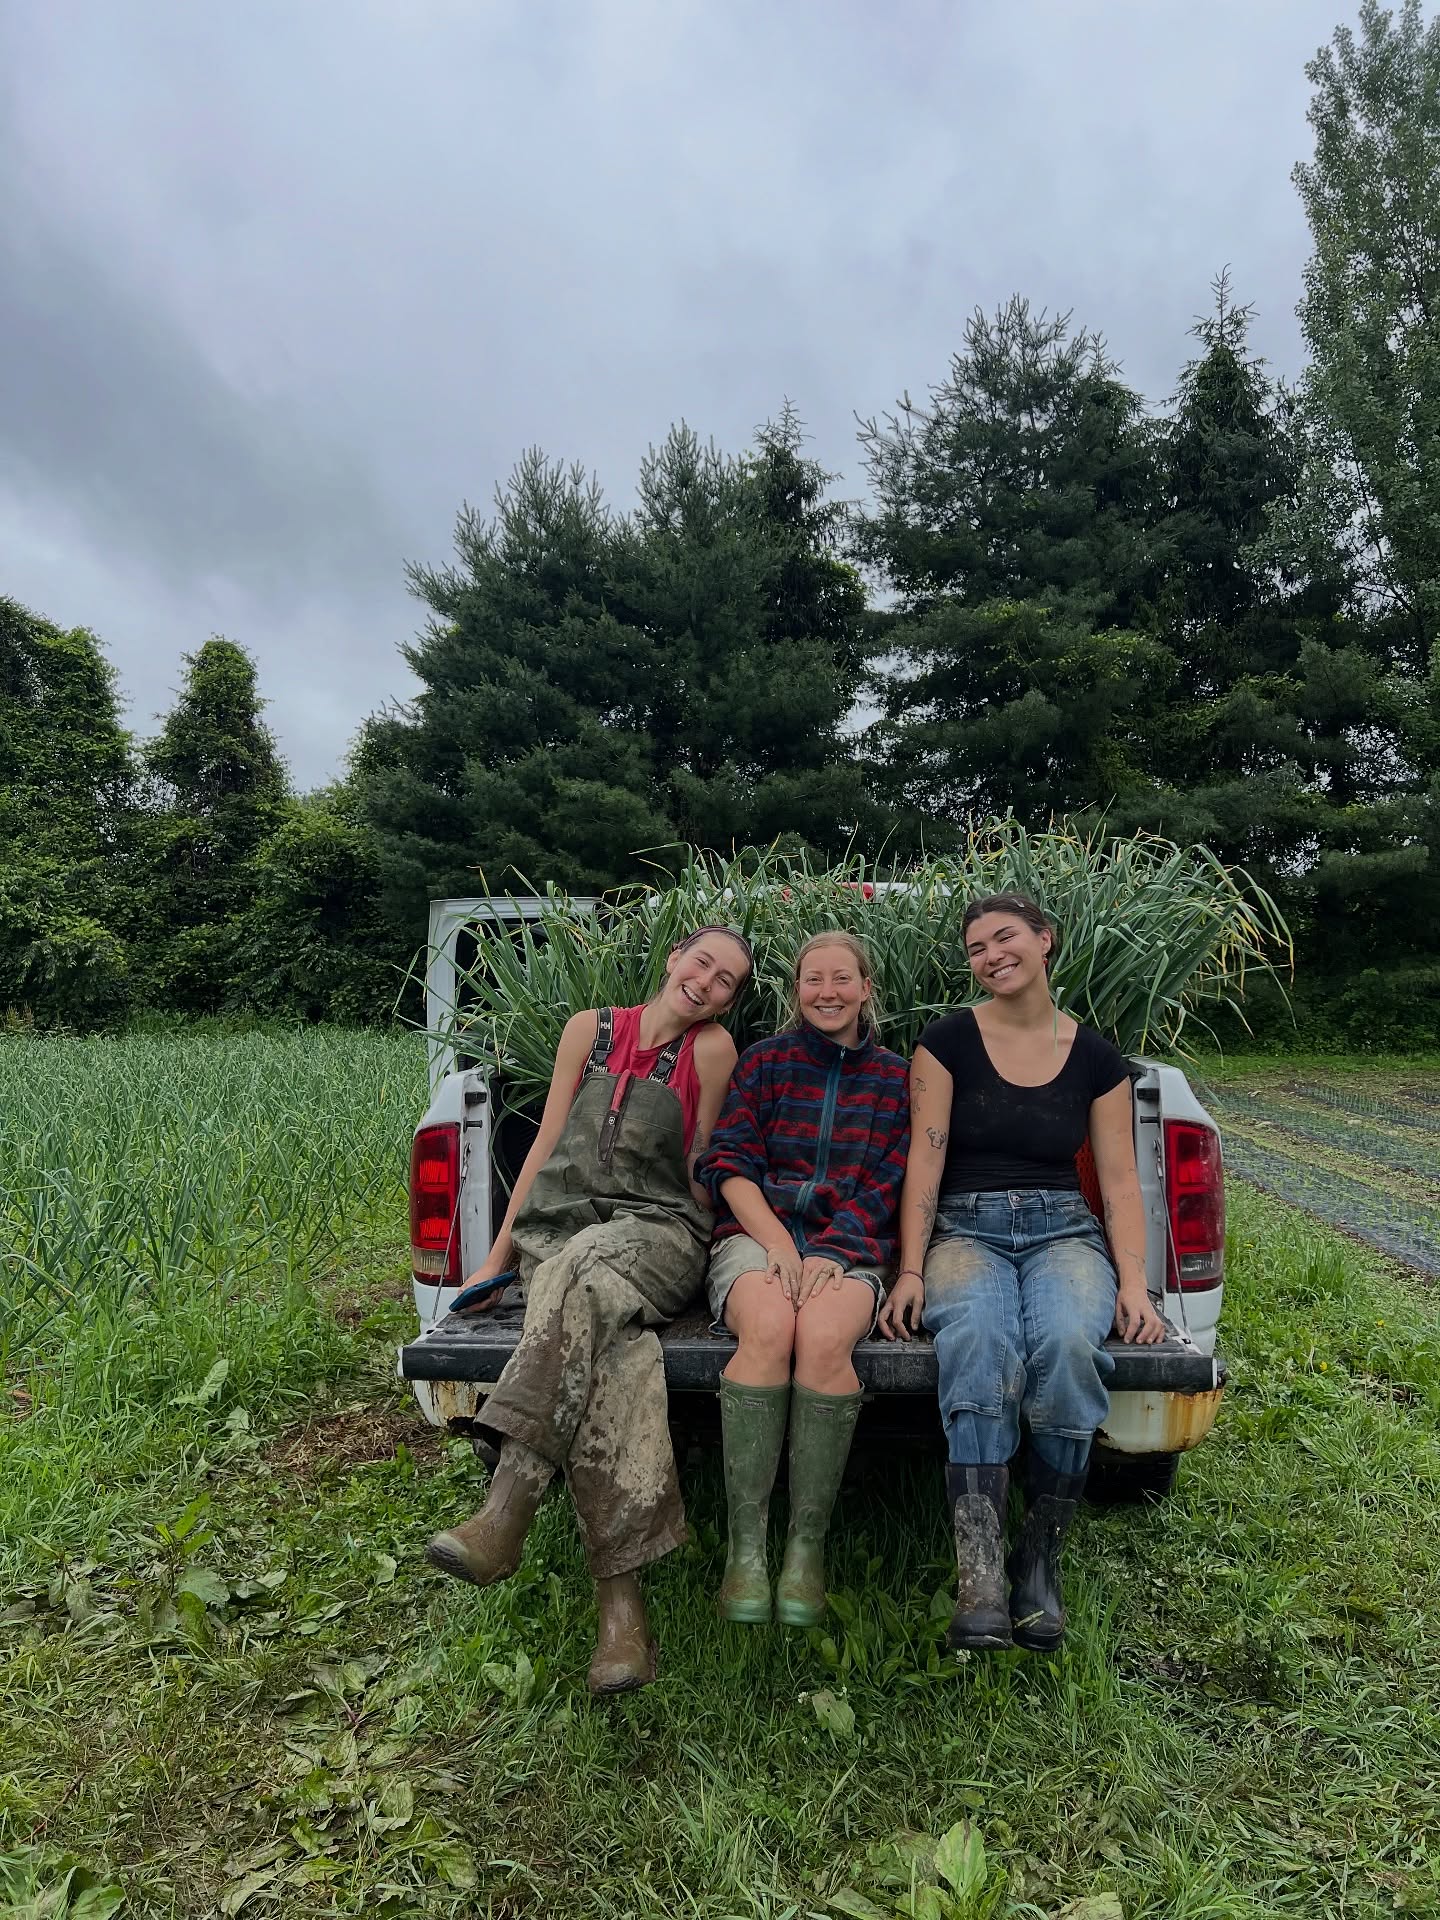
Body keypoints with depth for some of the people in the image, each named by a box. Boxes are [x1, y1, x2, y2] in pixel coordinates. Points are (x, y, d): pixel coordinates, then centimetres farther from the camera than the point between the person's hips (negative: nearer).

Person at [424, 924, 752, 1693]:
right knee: (606, 1350, -31)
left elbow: (703, 1176, 12)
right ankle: (620, 1601, -32)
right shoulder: (591, 1029, 13)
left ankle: (504, 1518, -40)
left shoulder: (712, 1049, 6)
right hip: (562, 1227, 2)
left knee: (586, 1269, -38)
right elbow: (548, 1141, 12)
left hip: (657, 1234, -1)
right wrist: (500, 1254, 10)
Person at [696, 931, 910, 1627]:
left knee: (824, 1337, -34)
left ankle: (808, 1546, -18)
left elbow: (887, 1186, 6)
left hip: (850, 1248, 0)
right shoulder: (765, 1061, 14)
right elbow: (729, 1163, 4)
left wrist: (825, 1255, -11)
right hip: (755, 1235, 0)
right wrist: (779, 1247, -11)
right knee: (769, 1328, -34)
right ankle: (744, 1548, -23)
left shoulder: (895, 1077, 15)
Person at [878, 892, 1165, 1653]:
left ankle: (1040, 1556, -13)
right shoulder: (949, 1040, 5)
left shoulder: (1095, 1057, 10)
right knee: (978, 1344, -36)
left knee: (1068, 1346, -33)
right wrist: (911, 1270, -9)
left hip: (1063, 1230, 1)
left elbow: (1120, 1180, 9)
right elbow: (925, 1158, -1)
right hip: (967, 1228, -1)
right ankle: (980, 1578, -34)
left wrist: (1133, 1282, -3)